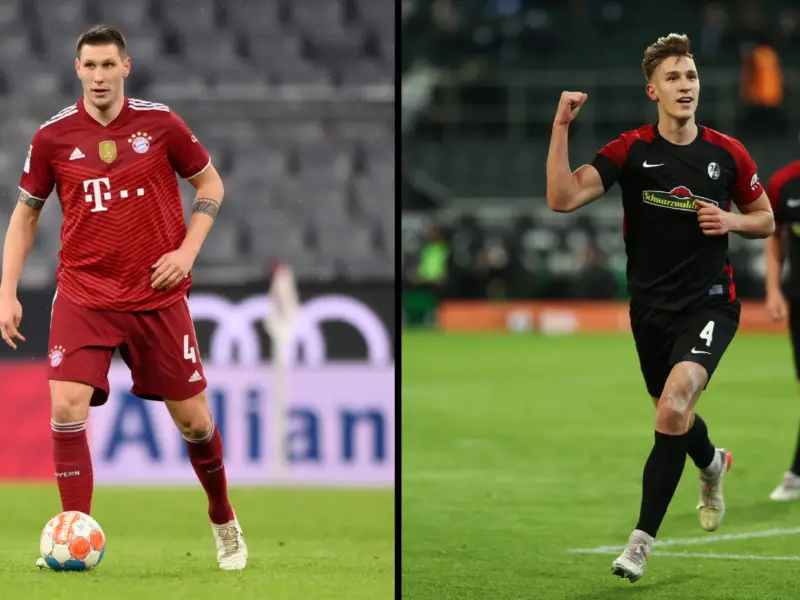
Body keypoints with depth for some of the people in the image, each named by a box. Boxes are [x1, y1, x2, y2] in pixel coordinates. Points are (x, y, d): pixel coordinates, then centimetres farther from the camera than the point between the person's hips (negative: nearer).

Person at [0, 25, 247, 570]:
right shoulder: (53, 136, -3)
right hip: (83, 295, 0)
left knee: (193, 417, 6)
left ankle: (224, 523, 31)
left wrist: (187, 250, -6)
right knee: (67, 408, -18)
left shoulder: (160, 123, -4)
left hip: (157, 296, 0)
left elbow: (211, 184, 7)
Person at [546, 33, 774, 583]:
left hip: (709, 304, -2)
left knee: (674, 404, -25)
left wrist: (731, 221, -10)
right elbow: (562, 198, -20)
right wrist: (561, 127, -29)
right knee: (674, 416, 19)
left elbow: (765, 220, 11)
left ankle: (643, 538, -17)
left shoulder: (728, 154, -3)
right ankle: (712, 464, 58)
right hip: (651, 306, 2)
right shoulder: (631, 151, -7)